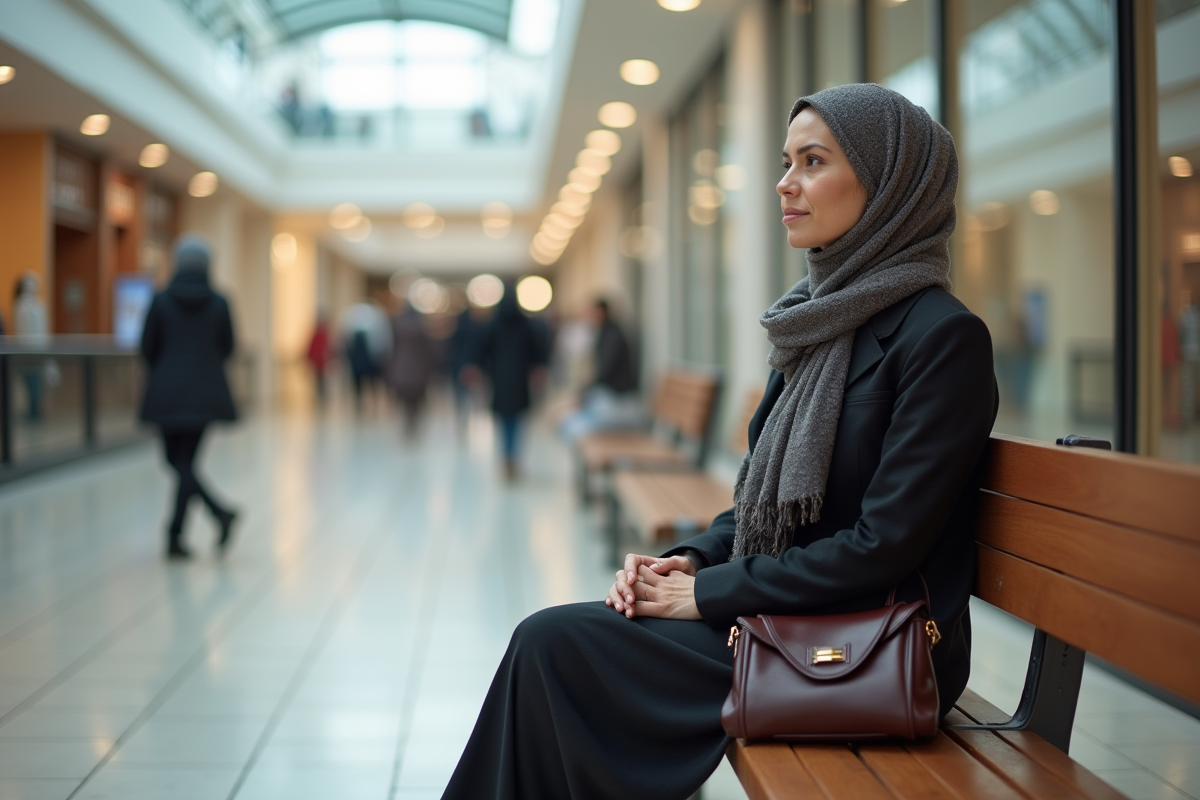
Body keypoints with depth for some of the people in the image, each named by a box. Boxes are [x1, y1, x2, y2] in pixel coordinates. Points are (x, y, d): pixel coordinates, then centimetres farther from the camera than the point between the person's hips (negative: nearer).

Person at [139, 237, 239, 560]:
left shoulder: (161, 301, -6)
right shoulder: (219, 303, -3)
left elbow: (148, 348, -1)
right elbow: (227, 348, 4)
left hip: (167, 391, -2)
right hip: (206, 393, 2)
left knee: (178, 460, 7)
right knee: (186, 460, 8)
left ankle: (220, 512, -14)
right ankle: (175, 536, 8)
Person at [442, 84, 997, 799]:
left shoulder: (944, 336, -15)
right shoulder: (822, 318, 12)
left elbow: (884, 545, -19)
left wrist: (711, 592, -14)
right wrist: (694, 559, -2)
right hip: (783, 613, 8)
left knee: (555, 642, -15)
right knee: (550, 638, -6)